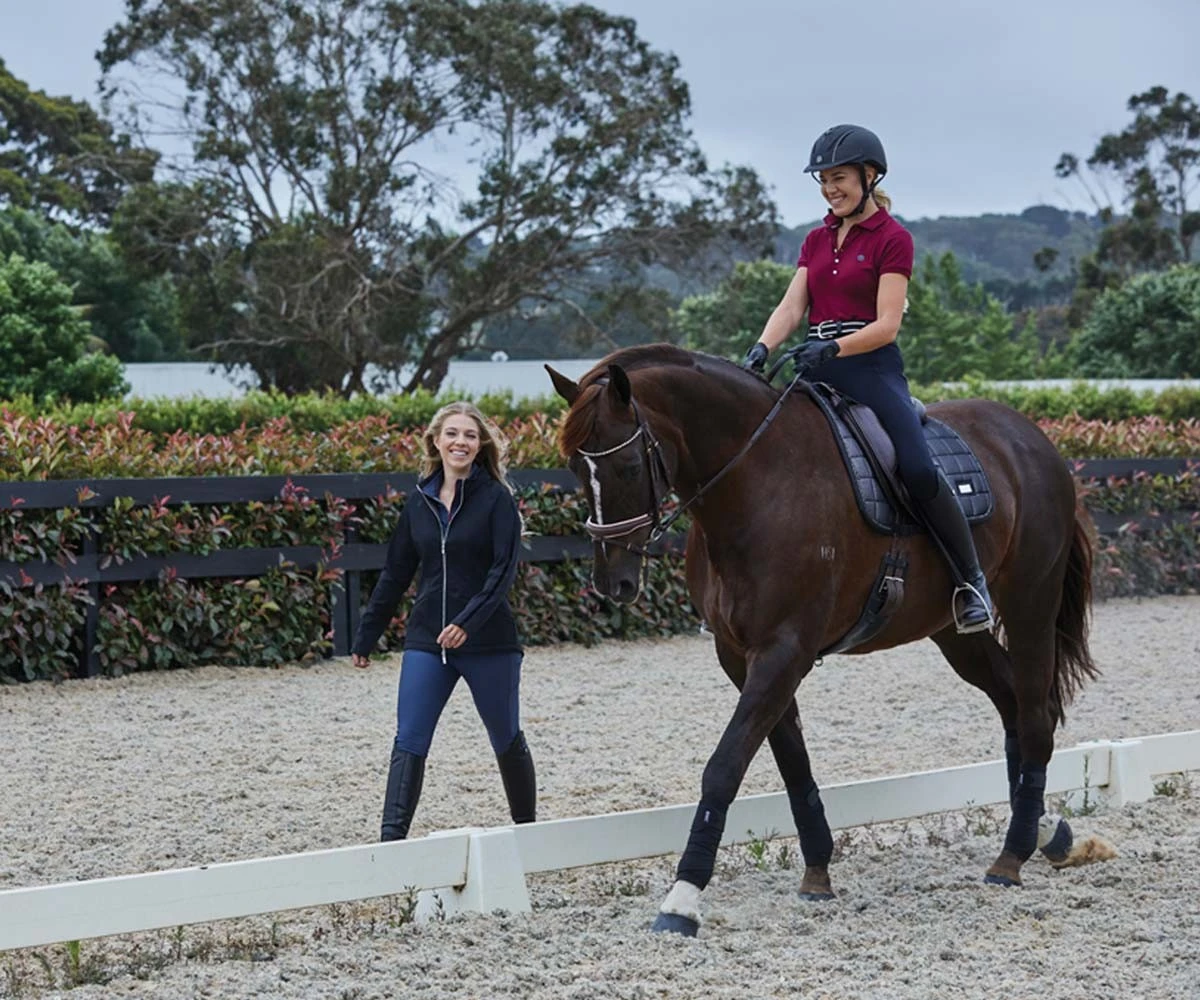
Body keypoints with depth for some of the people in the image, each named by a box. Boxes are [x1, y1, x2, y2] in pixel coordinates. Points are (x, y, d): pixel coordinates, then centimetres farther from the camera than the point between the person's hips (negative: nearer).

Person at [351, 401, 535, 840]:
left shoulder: (496, 499, -6)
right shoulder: (420, 502, 7)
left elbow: (504, 569, -15)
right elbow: (395, 574, 14)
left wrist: (469, 621, -28)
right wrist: (365, 637, 16)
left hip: (488, 640, -4)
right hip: (426, 640, 4)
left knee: (507, 740, 11)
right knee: (408, 742, -6)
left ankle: (528, 830, 30)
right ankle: (392, 839, -9)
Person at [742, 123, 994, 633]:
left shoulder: (892, 239, -2)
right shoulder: (816, 241, 16)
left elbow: (886, 325, -11)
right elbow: (791, 307, 7)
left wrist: (833, 347, -26)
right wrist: (762, 349, -12)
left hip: (871, 367, -6)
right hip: (818, 366, 7)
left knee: (918, 470, -21)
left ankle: (971, 581, -9)